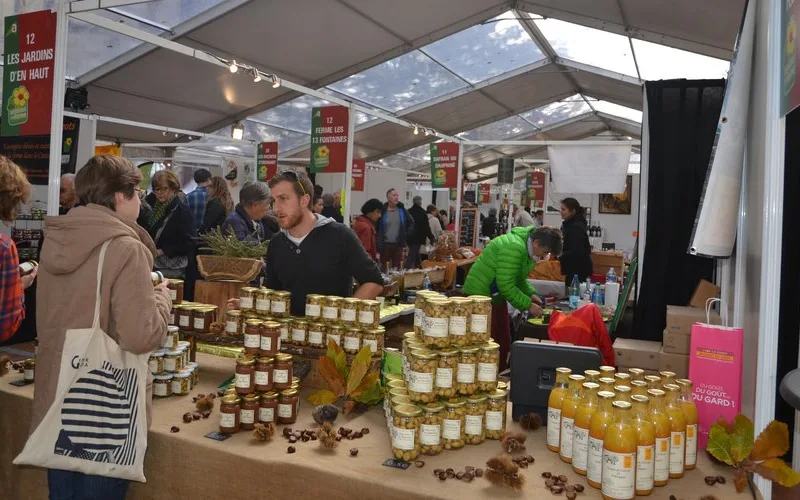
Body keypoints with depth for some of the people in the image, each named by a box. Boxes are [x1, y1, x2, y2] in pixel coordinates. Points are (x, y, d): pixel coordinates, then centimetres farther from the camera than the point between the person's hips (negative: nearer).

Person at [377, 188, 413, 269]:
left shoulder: (402, 210, 5)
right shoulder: (382, 211, -6)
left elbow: (411, 223, 18)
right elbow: (376, 228, -5)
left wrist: (406, 234, 9)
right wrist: (378, 246, -8)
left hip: (398, 244, 3)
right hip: (385, 244, -3)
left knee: (397, 268, 6)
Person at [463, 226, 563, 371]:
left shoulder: (528, 250, 6)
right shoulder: (514, 247, -26)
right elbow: (506, 285, -26)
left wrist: (530, 294, 2)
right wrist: (528, 305, -18)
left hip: (496, 297, 10)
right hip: (481, 294, -10)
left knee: (503, 345, 12)